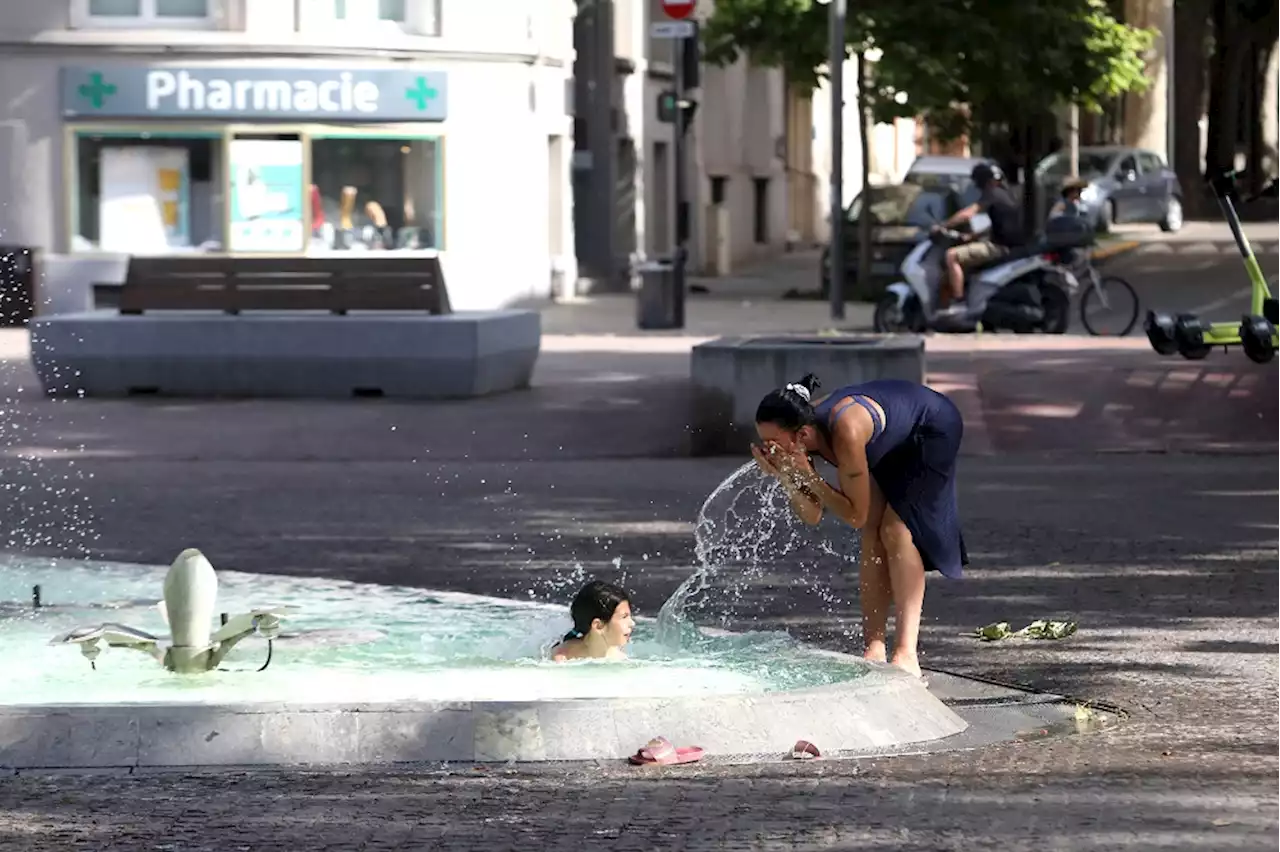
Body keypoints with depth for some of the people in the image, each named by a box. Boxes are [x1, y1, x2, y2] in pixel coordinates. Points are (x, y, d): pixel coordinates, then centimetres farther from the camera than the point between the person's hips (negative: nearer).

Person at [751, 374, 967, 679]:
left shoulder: (845, 435, -44)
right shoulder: (801, 433, -22)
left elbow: (856, 516, -33)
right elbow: (812, 515, -13)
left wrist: (808, 475, -38)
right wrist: (784, 478, -30)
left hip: (934, 427, -7)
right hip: (892, 441, 7)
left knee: (896, 530, -18)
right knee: (872, 535, -4)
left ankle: (906, 654, -23)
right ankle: (874, 650, -2)